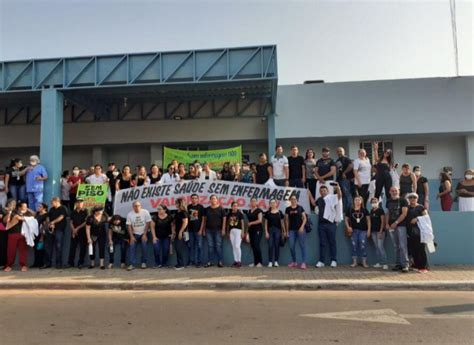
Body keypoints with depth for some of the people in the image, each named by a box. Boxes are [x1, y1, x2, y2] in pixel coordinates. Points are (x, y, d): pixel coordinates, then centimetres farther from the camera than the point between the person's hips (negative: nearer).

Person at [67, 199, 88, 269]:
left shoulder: (85, 211, -1)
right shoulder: (73, 212, 10)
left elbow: (86, 222, -7)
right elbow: (71, 222, 8)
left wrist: (78, 228, -10)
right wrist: (73, 229, -8)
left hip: (83, 232, -3)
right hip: (74, 232, 3)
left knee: (82, 247, -2)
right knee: (72, 247, 2)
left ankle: (80, 263, 5)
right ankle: (71, 262, 9)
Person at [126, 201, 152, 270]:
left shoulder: (145, 212, -10)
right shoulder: (130, 214, -4)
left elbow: (148, 223, -9)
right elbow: (129, 226, -3)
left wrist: (144, 234, -13)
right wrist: (131, 236, -11)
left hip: (143, 233, -2)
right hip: (135, 234, 2)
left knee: (144, 247, -14)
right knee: (132, 247, -11)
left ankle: (144, 262, 3)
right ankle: (132, 264, -8)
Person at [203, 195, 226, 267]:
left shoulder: (221, 209, 0)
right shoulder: (207, 209, 8)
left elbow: (224, 219, -2)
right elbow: (204, 219, 11)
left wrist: (223, 229, -8)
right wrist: (204, 229, 7)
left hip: (218, 230, -3)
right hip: (209, 230, 3)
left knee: (218, 246, -2)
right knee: (210, 246, 5)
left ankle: (220, 261, 4)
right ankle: (210, 261, 11)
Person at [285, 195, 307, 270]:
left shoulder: (300, 208, 2)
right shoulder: (288, 209, 7)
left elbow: (304, 218, 2)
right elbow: (287, 220, 10)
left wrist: (302, 227, -11)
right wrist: (287, 231, 7)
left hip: (300, 229, -2)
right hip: (292, 230, 2)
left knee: (302, 245, -4)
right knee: (292, 246, 1)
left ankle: (303, 263, -3)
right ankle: (294, 262, 16)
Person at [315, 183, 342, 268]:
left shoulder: (332, 197, -1)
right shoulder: (319, 200, 14)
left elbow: (339, 195, -19)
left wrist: (338, 188, -36)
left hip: (331, 223, -4)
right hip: (321, 224, 4)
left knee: (332, 242, 4)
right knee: (322, 243, 6)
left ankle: (334, 260, 13)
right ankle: (321, 261, 8)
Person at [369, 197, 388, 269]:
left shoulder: (380, 210, -5)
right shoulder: (371, 211, 12)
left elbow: (383, 221, -10)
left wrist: (381, 231, -16)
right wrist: (370, 231, 11)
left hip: (380, 231, -6)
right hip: (373, 231, 6)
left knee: (380, 246, -11)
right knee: (376, 247, 8)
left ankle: (385, 263, -8)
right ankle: (379, 262, 14)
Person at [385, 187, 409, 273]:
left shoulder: (403, 201, -2)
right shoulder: (389, 201, 14)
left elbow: (404, 213, -10)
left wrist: (396, 223, -14)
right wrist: (387, 224, 5)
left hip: (401, 225, -5)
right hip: (391, 226, 5)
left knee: (403, 245, -10)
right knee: (395, 246, 8)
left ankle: (405, 264, -7)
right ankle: (398, 264, 13)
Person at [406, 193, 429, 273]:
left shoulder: (421, 207, 3)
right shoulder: (407, 207, 15)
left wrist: (417, 219, -16)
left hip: (418, 231, -5)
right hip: (410, 231, 5)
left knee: (420, 248, -7)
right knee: (413, 249, 6)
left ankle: (423, 267, -3)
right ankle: (416, 266, 16)